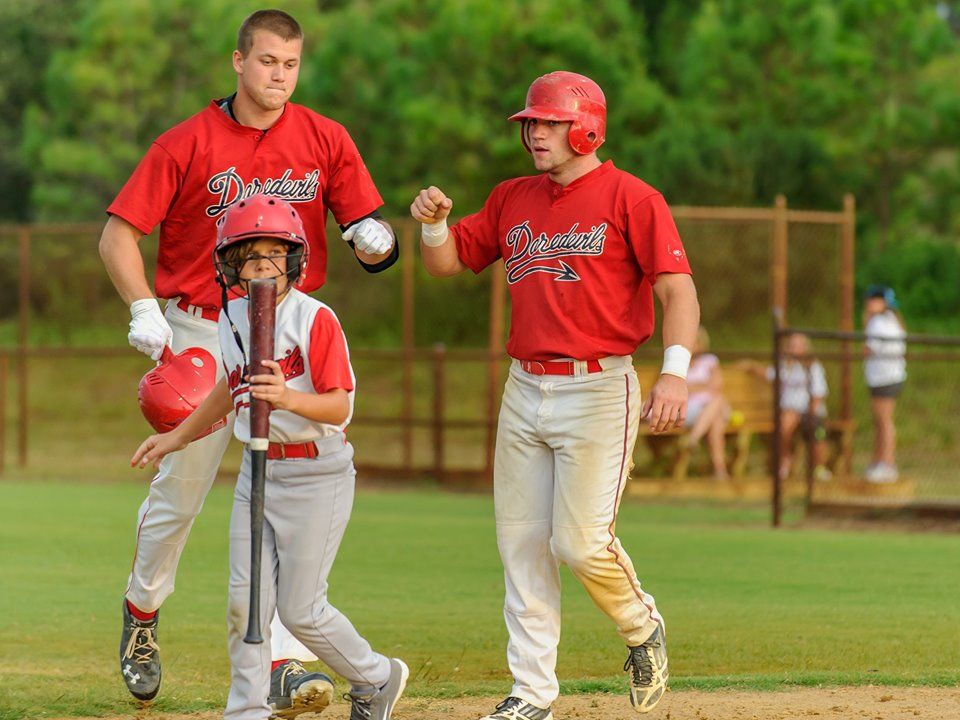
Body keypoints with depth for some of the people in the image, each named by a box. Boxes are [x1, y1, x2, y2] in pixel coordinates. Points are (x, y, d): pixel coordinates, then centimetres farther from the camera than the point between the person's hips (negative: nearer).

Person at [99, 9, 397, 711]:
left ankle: (284, 664, -12)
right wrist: (143, 309, -20)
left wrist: (375, 238, -24)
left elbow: (369, 236, 0)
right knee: (179, 493, 9)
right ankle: (142, 613, 37)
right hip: (199, 335, -1)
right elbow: (119, 233, -6)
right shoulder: (187, 143, -6)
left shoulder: (325, 140, 0)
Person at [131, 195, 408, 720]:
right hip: (256, 472, 6)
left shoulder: (315, 319, -14)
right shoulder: (232, 320, 6)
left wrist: (289, 399, -34)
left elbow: (340, 406, -18)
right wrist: (178, 437, 29)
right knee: (245, 601, 2)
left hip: (315, 475, -6)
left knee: (300, 609, -3)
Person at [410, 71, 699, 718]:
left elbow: (677, 288, -12)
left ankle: (642, 628, 18)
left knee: (580, 541, -11)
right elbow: (448, 261, 18)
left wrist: (676, 372, -25)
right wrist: (434, 223, -5)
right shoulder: (513, 200, 13)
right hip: (524, 391, 6)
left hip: (598, 391, -6)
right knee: (521, 543, 4)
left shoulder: (631, 198, -5)